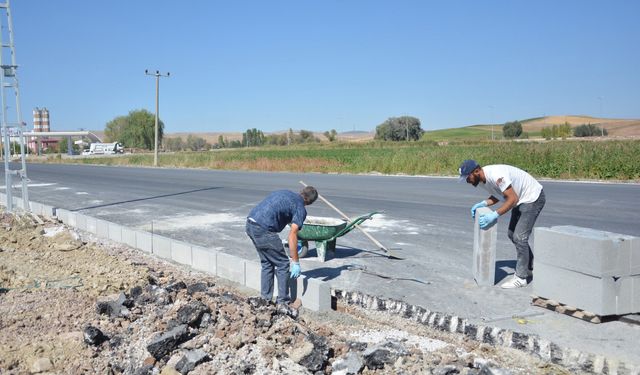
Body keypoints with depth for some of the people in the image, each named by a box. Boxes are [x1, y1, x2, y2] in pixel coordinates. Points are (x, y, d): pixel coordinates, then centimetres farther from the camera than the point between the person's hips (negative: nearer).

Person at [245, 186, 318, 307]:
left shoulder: (285, 193, 22)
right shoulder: (300, 208, 0)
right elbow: (292, 235, -9)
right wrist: (296, 263, -6)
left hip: (250, 224, 8)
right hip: (263, 229, -8)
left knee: (266, 263, 22)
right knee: (282, 265, 8)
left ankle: (265, 299, 26)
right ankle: (282, 302, 14)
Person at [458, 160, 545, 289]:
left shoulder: (495, 175, -34)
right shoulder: (482, 179, -4)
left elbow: (512, 199, -34)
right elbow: (498, 195, 9)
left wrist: (494, 215, -37)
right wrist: (483, 203, -9)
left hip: (533, 198, -10)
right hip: (521, 199, 10)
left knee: (519, 237, -12)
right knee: (512, 234, 16)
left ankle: (520, 278, -2)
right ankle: (529, 268, 32)